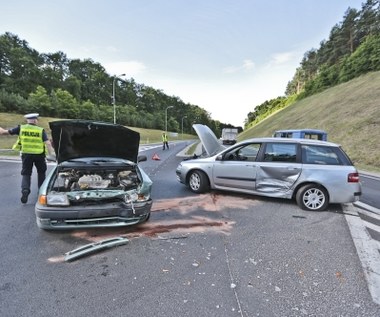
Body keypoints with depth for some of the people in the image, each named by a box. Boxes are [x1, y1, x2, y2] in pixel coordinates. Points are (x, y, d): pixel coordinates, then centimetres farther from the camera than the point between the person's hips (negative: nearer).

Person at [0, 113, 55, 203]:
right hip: (39, 155, -1)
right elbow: (48, 143, -14)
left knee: (26, 173, 11)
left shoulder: (21, 128, 0)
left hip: (26, 154, 1)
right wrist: (52, 153, -12)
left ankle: (25, 190, -10)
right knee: (41, 172, 19)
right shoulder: (41, 130, -4)